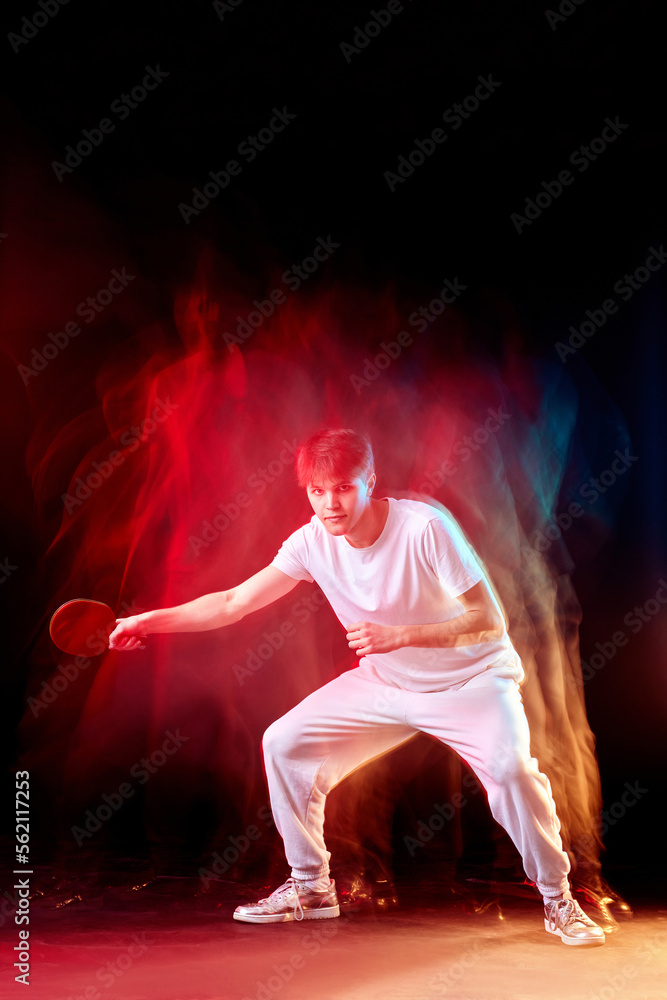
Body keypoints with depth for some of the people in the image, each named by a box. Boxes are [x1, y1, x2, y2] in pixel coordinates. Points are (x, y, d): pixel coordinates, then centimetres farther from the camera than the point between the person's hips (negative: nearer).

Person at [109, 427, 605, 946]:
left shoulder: (425, 527, -27)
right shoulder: (313, 542, -13)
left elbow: (490, 622, -24)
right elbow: (234, 602, -4)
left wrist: (398, 636, -35)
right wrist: (151, 620, -9)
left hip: (472, 679, -5)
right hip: (384, 683, 5)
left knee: (510, 766, -30)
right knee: (284, 743, -5)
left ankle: (557, 898, -3)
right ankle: (311, 887, 15)